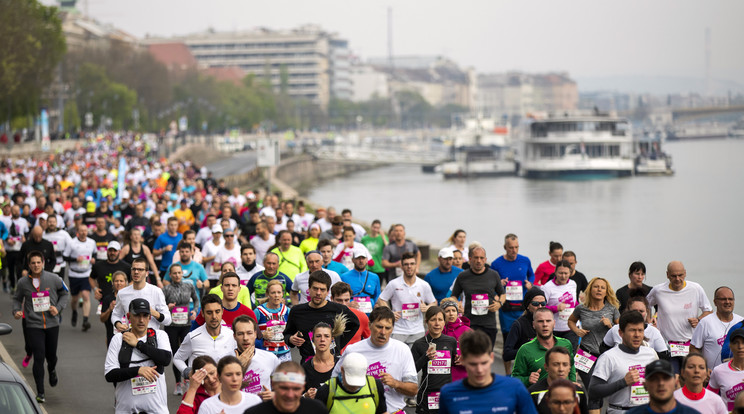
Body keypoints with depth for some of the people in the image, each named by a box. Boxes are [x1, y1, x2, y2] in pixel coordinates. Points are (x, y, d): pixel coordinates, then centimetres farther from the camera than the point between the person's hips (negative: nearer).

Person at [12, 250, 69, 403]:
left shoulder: (54, 279, -4)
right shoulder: (23, 283, -2)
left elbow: (65, 294, 9)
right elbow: (17, 298, 13)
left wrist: (58, 307, -7)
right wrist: (16, 310, -6)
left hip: (52, 324, 1)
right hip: (33, 326, -1)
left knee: (51, 355, 13)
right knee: (38, 358, -10)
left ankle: (52, 369, 52)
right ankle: (40, 392, 0)